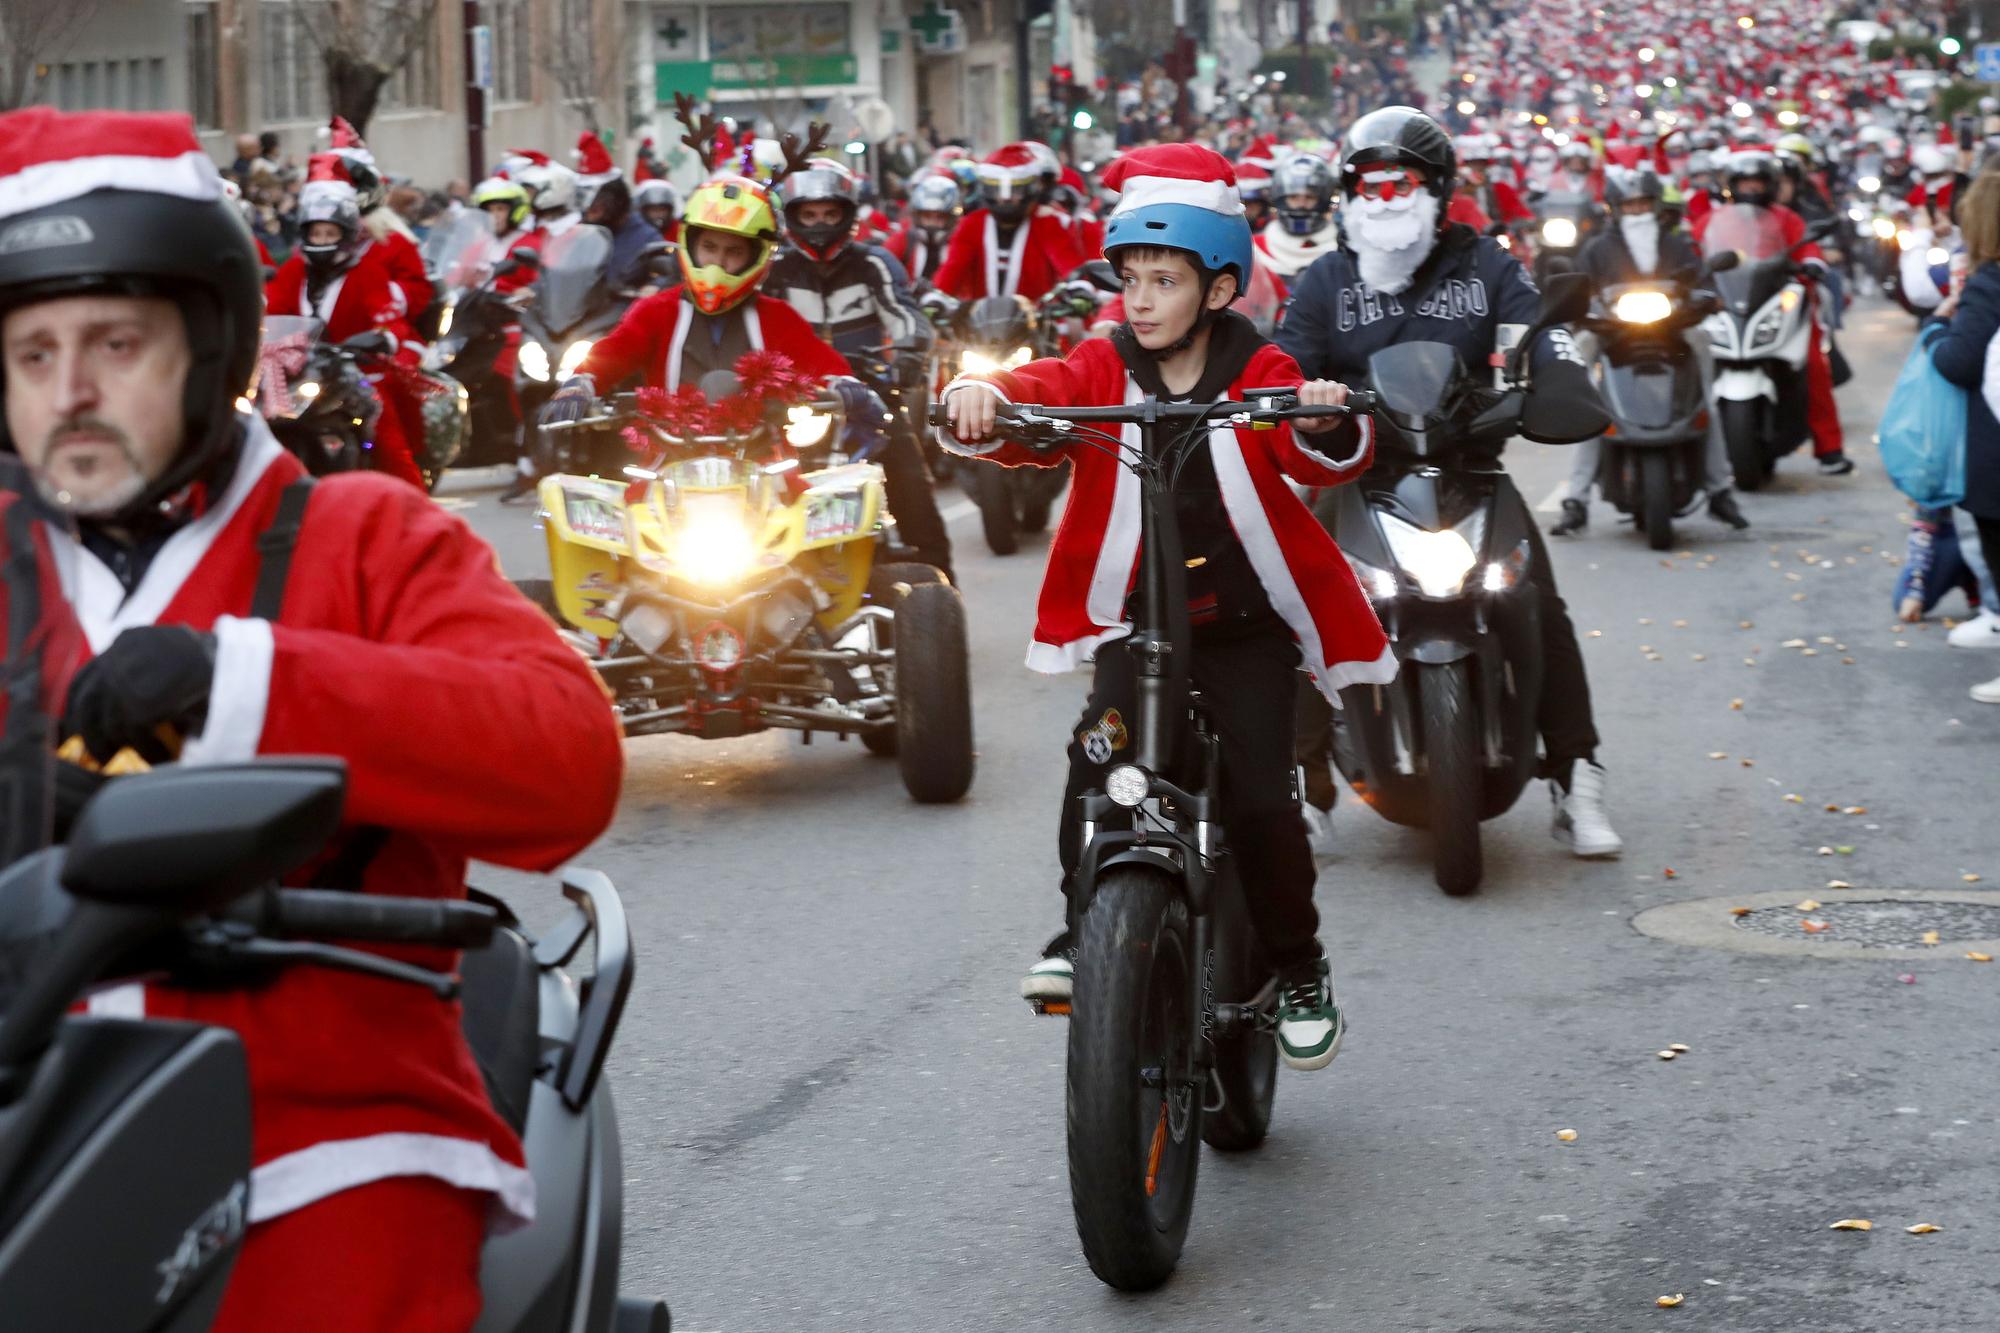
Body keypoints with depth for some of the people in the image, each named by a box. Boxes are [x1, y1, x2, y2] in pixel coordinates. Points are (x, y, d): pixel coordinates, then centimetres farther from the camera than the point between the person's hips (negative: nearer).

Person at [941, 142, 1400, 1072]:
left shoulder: (1261, 377, -4)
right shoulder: (1102, 370, 0)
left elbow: (1322, 461, -18)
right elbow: (1038, 400, -17)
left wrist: (1329, 426, -41)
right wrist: (981, 399, -39)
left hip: (1245, 623, -1)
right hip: (1133, 620, 1)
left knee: (1260, 795, -10)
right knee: (1096, 755, -23)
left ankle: (1297, 969, 12)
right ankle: (1082, 929, -8)